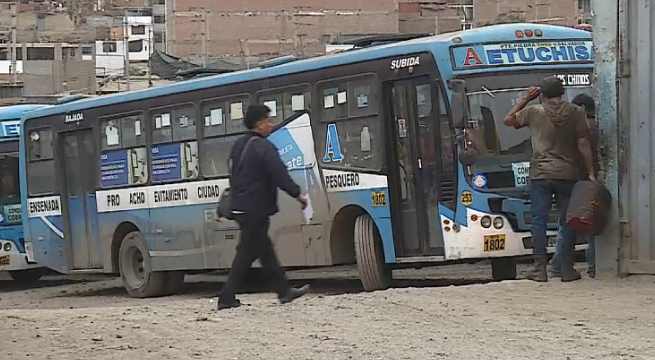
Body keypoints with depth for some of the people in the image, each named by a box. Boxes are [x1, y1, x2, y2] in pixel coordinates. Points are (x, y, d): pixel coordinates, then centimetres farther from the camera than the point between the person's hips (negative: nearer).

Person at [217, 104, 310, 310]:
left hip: (240, 207, 10)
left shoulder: (238, 146, 14)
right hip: (255, 210, -10)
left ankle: (284, 291, 21)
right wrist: (298, 194, -13)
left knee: (265, 251, 14)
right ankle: (226, 298, -2)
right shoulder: (264, 147, -15)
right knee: (247, 253, -3)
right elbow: (280, 175, -19)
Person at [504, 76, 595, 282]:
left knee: (539, 221, 4)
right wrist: (590, 172, 3)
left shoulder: (534, 112, 0)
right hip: (568, 174, 1)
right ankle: (567, 270, 4)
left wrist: (525, 99, 18)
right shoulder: (575, 113, 1)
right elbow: (583, 145, -1)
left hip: (541, 175, -1)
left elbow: (508, 120, 15)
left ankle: (540, 269, 0)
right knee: (567, 222, 5)